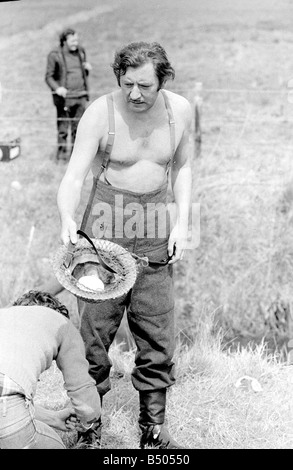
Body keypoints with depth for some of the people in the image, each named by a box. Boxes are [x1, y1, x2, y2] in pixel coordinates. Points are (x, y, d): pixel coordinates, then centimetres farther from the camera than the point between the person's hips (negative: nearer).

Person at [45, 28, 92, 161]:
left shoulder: (81, 51, 11)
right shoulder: (55, 55, -6)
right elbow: (49, 76, -3)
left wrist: (87, 69, 0)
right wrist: (57, 88, -21)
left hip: (81, 95, 5)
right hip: (64, 96, -5)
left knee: (79, 126, 7)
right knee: (63, 126, -2)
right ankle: (61, 151, 10)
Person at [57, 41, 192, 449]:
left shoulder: (179, 109, -1)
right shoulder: (100, 113, -11)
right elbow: (74, 175, -13)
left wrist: (182, 221, 3)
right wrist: (67, 218, -32)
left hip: (156, 233, 3)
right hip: (105, 229, -2)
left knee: (157, 332, 5)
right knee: (95, 325, -2)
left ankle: (154, 426, 20)